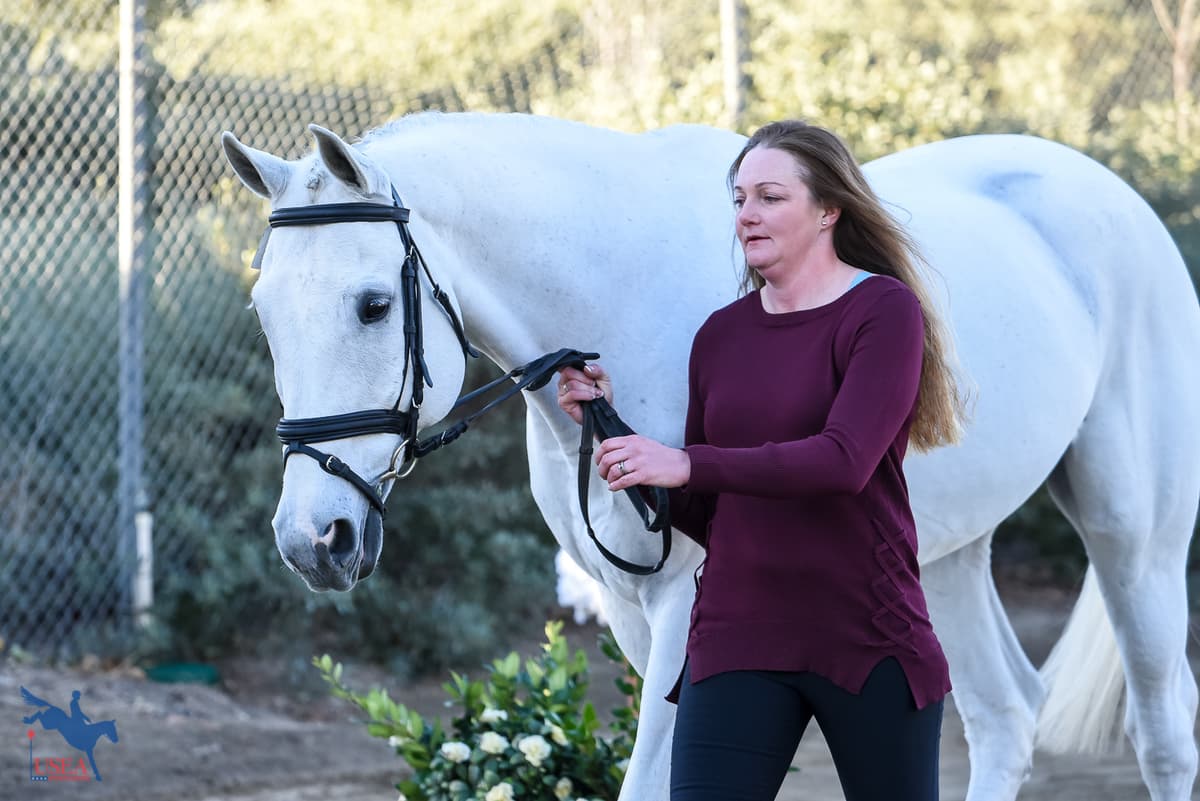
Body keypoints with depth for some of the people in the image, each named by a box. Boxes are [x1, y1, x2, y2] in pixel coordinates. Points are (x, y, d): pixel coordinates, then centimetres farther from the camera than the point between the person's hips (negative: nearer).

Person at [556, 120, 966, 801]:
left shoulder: (885, 310, -5)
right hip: (738, 636, 4)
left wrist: (689, 463, -26)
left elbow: (845, 461, -21)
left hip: (867, 636, -4)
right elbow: (701, 517, 14)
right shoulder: (722, 334, 11)